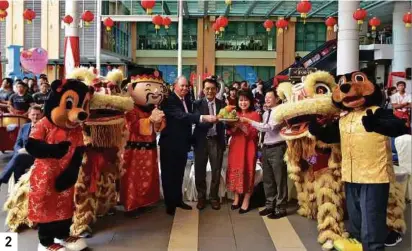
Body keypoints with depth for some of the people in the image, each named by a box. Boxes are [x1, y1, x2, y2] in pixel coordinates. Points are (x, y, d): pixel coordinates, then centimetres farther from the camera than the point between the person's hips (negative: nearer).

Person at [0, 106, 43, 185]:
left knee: (18, 157, -34)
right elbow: (17, 144, 14)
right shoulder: (24, 127, 17)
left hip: (37, 158, -4)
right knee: (18, 165, -33)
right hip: (22, 156, 4)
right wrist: (20, 150, -11)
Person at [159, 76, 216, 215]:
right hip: (170, 143, -7)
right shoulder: (169, 100, -17)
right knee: (169, 173, 4)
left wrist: (190, 140, 12)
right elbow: (181, 115, -32)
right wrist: (203, 117, -43)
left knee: (179, 173, 17)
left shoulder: (187, 101, 9)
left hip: (182, 143, 7)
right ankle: (170, 204, 14)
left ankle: (178, 200, 30)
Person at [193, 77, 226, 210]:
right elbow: (198, 121, -16)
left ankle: (214, 197, 24)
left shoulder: (222, 104, 4)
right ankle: (201, 197, 25)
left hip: (217, 141, 1)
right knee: (200, 171, 8)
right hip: (201, 141, -1)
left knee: (216, 171, 8)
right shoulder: (198, 104, -2)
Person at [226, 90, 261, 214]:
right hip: (235, 146, 4)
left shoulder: (255, 115, -4)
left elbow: (253, 134, -11)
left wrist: (242, 125, -24)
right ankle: (236, 198, 19)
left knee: (247, 172, -2)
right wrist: (234, 126, -16)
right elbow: (230, 132, 4)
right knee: (235, 170, 6)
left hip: (248, 147, -4)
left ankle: (246, 202, 6)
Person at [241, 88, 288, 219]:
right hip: (266, 148, 8)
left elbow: (268, 127, -23)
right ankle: (270, 205, 28)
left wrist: (249, 121, -21)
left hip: (277, 148, -8)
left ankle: (280, 208, 10)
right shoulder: (266, 113, 14)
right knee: (267, 179, 15)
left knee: (279, 179, 1)